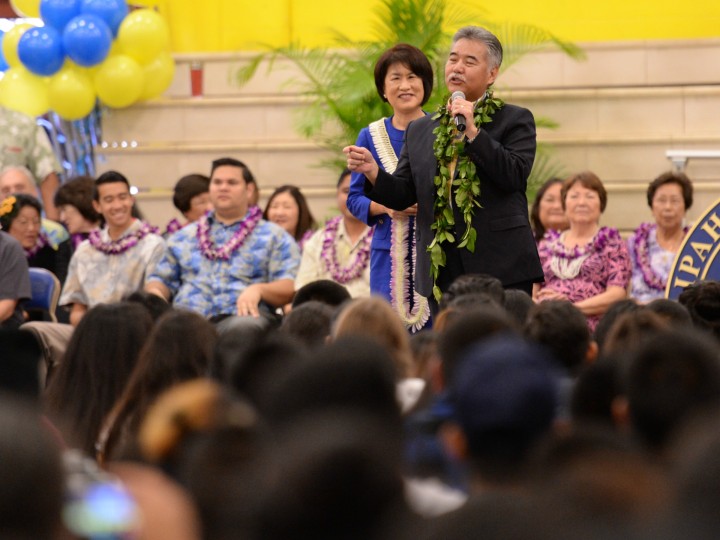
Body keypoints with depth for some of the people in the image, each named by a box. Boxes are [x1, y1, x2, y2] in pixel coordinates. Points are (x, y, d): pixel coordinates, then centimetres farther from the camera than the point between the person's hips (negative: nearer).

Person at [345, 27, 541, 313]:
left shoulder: (515, 120, 5)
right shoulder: (419, 130, 17)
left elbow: (515, 176, -9)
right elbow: (403, 195, 12)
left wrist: (473, 131, -13)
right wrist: (373, 172, -9)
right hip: (443, 274, 4)